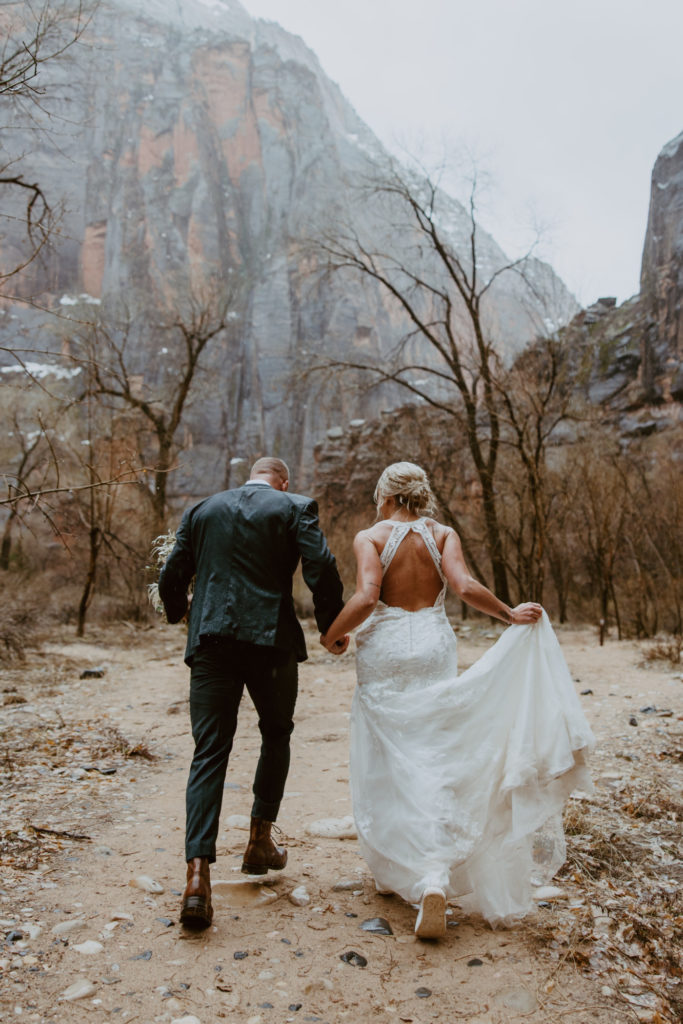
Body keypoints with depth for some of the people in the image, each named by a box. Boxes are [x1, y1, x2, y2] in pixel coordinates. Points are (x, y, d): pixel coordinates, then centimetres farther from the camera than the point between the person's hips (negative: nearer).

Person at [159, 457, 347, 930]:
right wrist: (333, 626, 4)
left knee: (210, 753, 5)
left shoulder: (202, 510, 13)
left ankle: (198, 874, -6)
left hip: (212, 642, 2)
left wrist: (179, 611, 33)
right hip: (272, 640, -2)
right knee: (276, 734, 22)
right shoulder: (295, 508, 3)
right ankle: (260, 841, 30)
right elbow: (322, 568, -10)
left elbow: (172, 578, 11)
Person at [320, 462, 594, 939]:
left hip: (386, 649, -1)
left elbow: (366, 598, -16)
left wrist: (331, 635, -2)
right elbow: (465, 586, -11)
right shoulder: (443, 534, 3)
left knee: (386, 760, 12)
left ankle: (393, 868, 24)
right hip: (434, 647, 2)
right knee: (436, 758, 4)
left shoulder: (370, 537, -3)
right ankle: (436, 873, -9)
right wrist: (510, 614, 1)